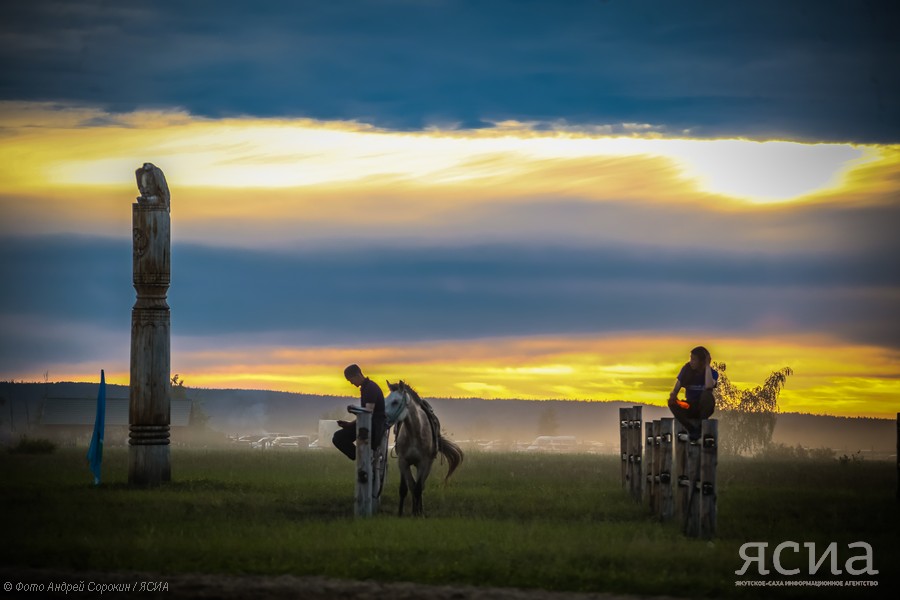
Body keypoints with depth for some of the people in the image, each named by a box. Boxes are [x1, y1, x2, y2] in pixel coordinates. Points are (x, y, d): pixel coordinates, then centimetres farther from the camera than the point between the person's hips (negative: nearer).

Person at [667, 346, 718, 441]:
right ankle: (692, 430, -13)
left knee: (707, 394, -35)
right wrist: (673, 395, -30)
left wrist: (707, 366, -27)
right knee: (672, 403, -28)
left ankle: (701, 428, -15)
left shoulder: (712, 373, -12)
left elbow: (709, 387, -35)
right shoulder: (687, 369, -5)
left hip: (704, 408, -2)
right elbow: (676, 390, -5)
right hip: (690, 408, 2)